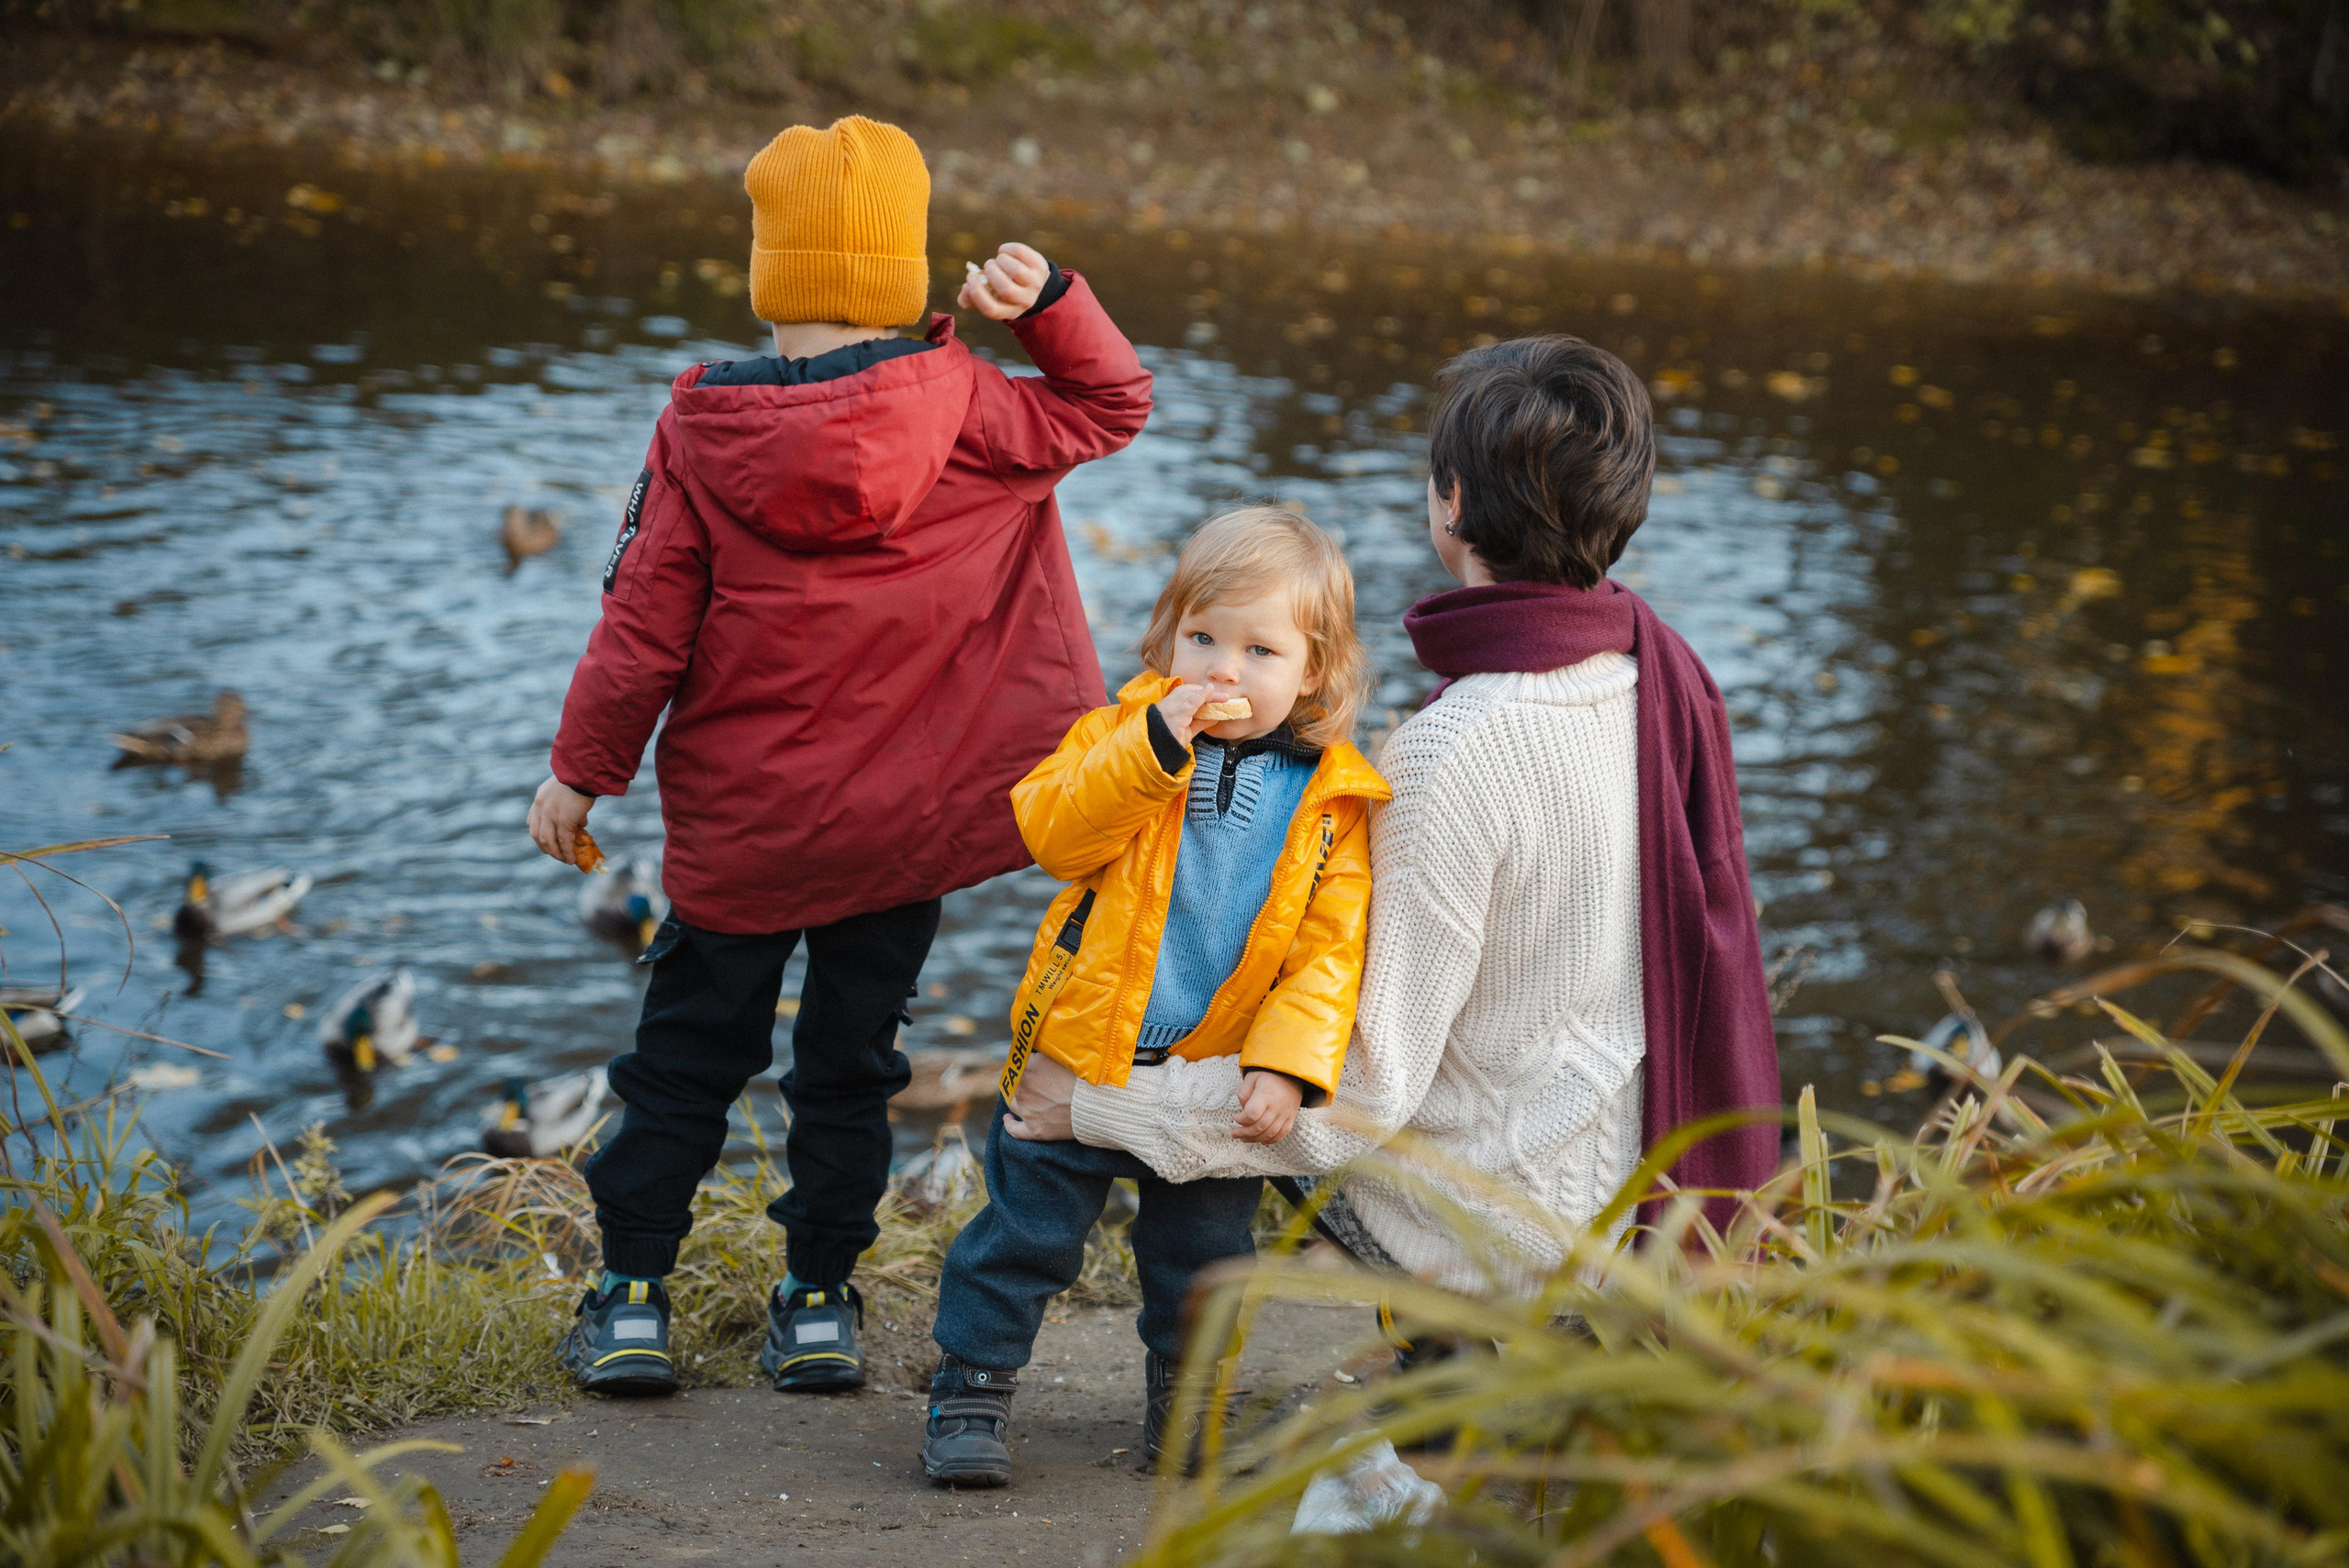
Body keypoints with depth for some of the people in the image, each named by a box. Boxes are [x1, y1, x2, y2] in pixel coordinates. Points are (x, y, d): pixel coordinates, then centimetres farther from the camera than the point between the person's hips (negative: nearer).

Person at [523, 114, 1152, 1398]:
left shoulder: (703, 431, -10)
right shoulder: (964, 412, -10)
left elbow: (647, 618, -6)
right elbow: (1113, 403, 6)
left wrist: (581, 768, 4)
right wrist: (1046, 299, -5)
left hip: (738, 815, 0)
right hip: (906, 813, 0)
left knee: (690, 1049, 14)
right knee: (852, 1054, 14)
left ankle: (633, 1296, 16)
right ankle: (818, 1303, 19)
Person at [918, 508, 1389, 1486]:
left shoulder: (1332, 800, -5)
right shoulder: (1127, 732, -6)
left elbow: (1332, 947, -9)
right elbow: (1049, 833, -22)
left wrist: (1288, 1061, -21)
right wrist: (1154, 747, -32)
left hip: (1218, 1081, 1)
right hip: (1081, 1057, -1)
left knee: (1203, 1256, 17)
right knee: (1026, 1230, 8)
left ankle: (1185, 1393, 39)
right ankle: (972, 1386, 24)